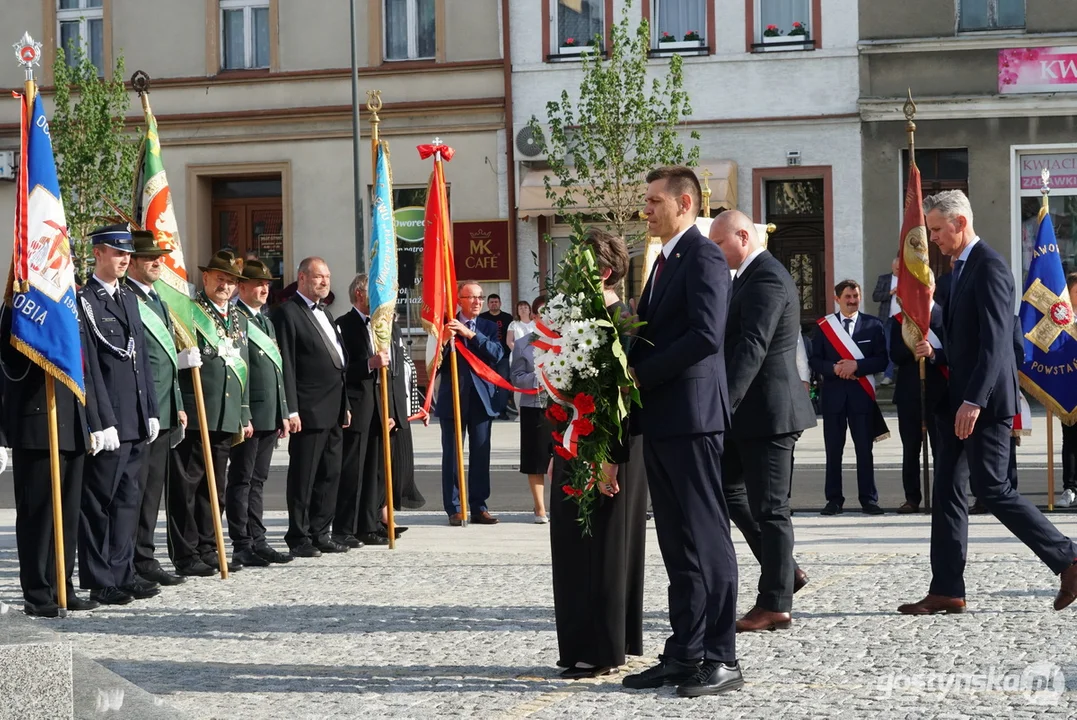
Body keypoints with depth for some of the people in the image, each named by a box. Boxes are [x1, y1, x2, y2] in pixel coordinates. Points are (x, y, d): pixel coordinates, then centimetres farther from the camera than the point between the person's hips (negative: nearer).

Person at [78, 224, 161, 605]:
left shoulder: (129, 299, 17)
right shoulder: (84, 301, -8)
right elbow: (90, 367, -13)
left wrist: (151, 412, 13)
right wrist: (104, 421, -17)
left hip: (137, 422, 8)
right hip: (109, 421, -8)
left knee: (129, 499, 11)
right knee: (99, 502, -1)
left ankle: (122, 573, 18)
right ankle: (99, 581, 4)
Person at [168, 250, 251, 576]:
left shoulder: (239, 319, 19)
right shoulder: (188, 312, -3)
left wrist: (245, 415, 19)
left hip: (227, 417, 7)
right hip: (195, 413, -7)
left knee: (216, 486, 11)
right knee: (187, 484, -3)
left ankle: (208, 549, 18)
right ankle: (186, 555, 0)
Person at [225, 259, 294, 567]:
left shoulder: (266, 321, 20)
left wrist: (283, 414, 19)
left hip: (270, 417, 9)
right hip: (248, 417, -9)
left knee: (257, 481, 12)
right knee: (241, 481, -3)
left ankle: (257, 541, 16)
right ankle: (242, 546, 0)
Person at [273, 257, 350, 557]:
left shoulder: (324, 312, 20)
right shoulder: (288, 313, -8)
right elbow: (286, 365, -14)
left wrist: (344, 405, 21)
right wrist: (291, 410, -18)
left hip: (332, 410, 9)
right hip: (308, 411, -9)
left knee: (330, 475, 11)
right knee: (303, 476, -3)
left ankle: (320, 533, 19)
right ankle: (298, 538, 3)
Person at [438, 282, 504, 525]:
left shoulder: (488, 327, 11)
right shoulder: (447, 326, 3)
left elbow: (497, 353, -7)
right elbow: (437, 363, -4)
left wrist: (470, 334, -17)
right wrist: (447, 339, -23)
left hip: (481, 399, 2)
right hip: (453, 398, -2)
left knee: (481, 455, 4)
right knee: (452, 455, 0)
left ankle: (479, 507, 10)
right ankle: (453, 509, 4)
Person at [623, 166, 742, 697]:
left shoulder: (703, 257, -10)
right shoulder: (666, 261, 19)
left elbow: (706, 335, -21)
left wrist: (641, 374, -14)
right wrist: (633, 370, 3)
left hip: (691, 415, -10)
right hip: (660, 419, 10)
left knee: (706, 539, -6)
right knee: (676, 543, 11)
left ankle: (721, 659, -2)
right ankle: (684, 653, 16)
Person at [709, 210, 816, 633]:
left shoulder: (766, 280, -16)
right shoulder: (751, 277, 16)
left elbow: (751, 347, -26)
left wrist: (722, 404, -31)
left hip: (768, 409, -11)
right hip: (750, 411, 11)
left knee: (769, 507, -4)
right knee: (728, 489, 14)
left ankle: (775, 604, 3)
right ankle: (784, 571, 21)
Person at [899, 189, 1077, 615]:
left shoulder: (989, 266, -13)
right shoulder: (961, 268, 16)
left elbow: (994, 340, -21)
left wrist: (974, 401, -26)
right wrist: (937, 351, 4)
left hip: (984, 401, -10)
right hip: (959, 399, 10)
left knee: (991, 488, -9)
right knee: (947, 492, 7)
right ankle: (946, 590, 9)